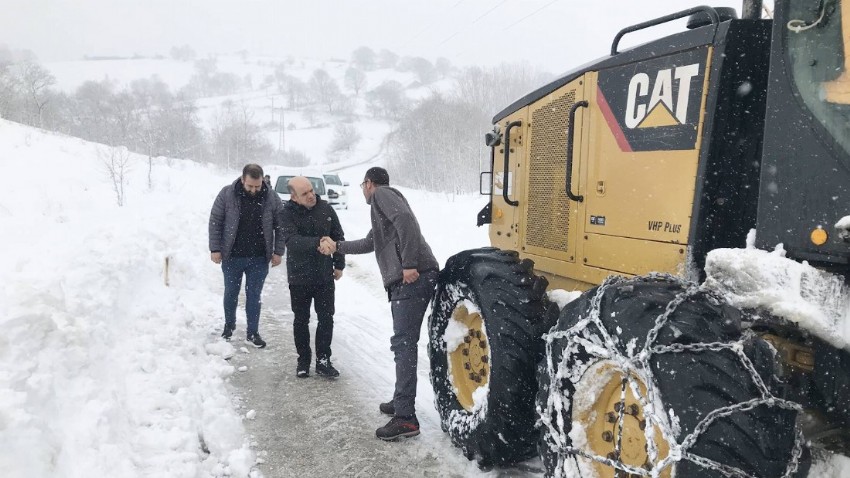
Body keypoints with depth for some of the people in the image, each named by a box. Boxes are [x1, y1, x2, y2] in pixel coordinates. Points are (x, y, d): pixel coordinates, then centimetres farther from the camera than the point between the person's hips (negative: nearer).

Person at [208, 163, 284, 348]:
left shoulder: (272, 198, -8)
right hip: (232, 257, 0)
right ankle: (229, 325, 38)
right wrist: (215, 249, -7)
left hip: (259, 259, 0)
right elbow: (215, 222, -4)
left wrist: (278, 252, -2)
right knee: (231, 293, 16)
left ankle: (252, 333, 19)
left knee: (254, 296, 8)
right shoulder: (227, 194, -10)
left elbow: (280, 226, 0)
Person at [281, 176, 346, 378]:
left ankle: (323, 360, 17)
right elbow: (291, 240, -29)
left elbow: (338, 237, 7)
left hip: (324, 275, 2)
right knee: (301, 320, 10)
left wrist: (339, 264, 7)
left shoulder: (326, 208, -4)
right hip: (299, 277, -2)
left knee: (326, 319, 5)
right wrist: (317, 242, -44)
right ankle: (303, 360, 25)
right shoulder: (287, 213, -14)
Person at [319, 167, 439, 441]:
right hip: (405, 281, 10)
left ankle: (406, 418, -11)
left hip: (413, 278, -10)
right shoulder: (384, 203, 31)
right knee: (403, 342, 17)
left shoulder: (381, 194, 1)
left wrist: (410, 264, -24)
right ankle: (402, 402, 28)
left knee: (403, 343, -12)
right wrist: (336, 247, 48)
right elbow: (369, 243, 42)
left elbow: (406, 220, -18)